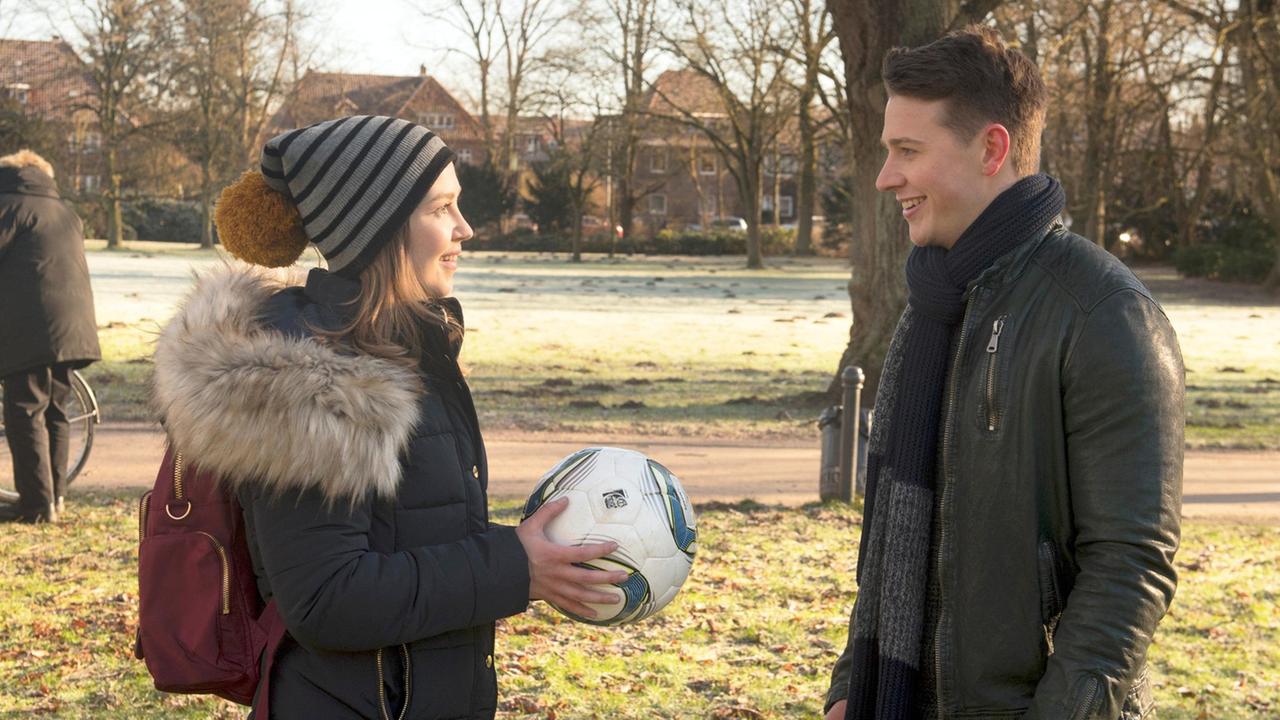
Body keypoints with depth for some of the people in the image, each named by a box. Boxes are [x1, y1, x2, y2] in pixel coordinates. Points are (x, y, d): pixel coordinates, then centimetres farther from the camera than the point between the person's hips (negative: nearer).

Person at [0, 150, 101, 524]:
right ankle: (55, 498, 16)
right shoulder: (67, 213, 24)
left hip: (31, 329, -8)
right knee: (55, 413, 14)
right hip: (72, 328, 8)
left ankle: (37, 504, -9)